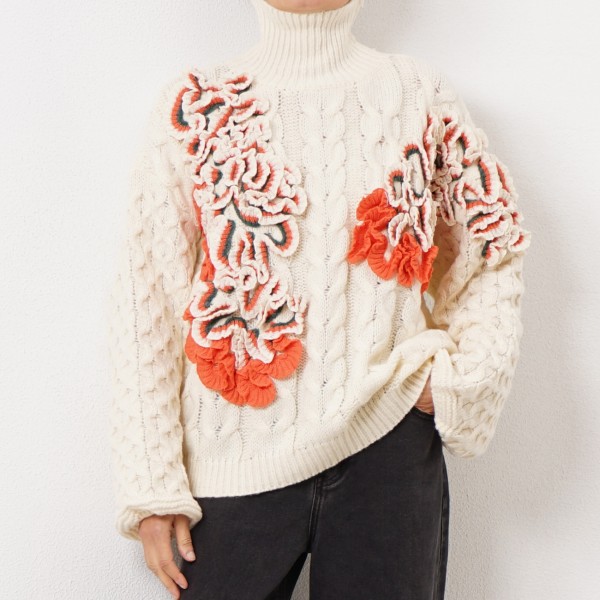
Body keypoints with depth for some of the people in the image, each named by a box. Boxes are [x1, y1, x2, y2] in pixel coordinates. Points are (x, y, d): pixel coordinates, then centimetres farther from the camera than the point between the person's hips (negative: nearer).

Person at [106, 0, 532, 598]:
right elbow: (146, 298, 0)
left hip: (388, 452, 1)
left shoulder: (421, 94, 6)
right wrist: (153, 485, -4)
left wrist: (452, 381, -4)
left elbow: (496, 248, 12)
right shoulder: (196, 103, 3)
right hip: (235, 466, 0)